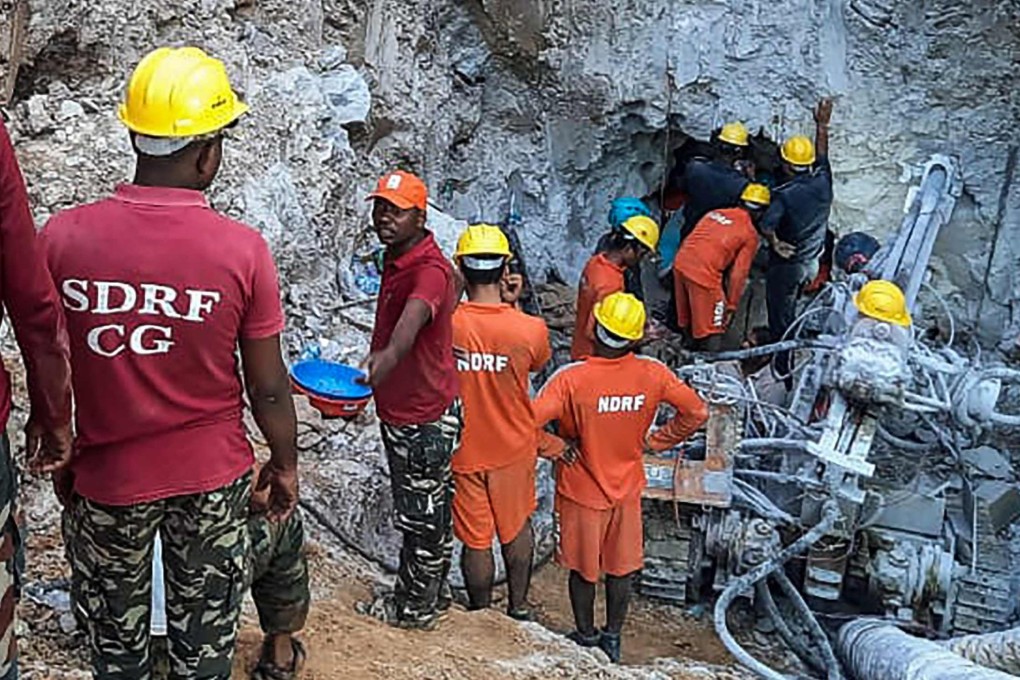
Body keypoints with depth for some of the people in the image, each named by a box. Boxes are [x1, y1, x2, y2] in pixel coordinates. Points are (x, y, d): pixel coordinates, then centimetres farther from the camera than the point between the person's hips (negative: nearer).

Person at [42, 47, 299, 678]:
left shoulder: (62, 236, -13)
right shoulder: (243, 249, -17)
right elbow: (268, 388, -9)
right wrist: (286, 463, 8)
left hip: (106, 481, 1)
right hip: (213, 480, -1)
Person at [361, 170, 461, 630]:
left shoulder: (430, 269, -24)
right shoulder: (394, 259, 7)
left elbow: (414, 315, -46)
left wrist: (388, 355, -64)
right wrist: (374, 384, 27)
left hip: (425, 419, -10)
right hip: (398, 411, 10)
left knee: (422, 517, 6)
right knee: (423, 510, 22)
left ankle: (415, 609, 23)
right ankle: (426, 596, 38)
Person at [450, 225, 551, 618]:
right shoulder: (530, 329, -21)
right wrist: (513, 304, 5)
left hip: (463, 450, 0)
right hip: (514, 448, 1)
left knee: (475, 540, 15)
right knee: (517, 527, 24)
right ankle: (518, 607, 38)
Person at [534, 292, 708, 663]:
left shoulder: (571, 379, -27)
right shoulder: (653, 374, -17)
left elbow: (527, 422, -32)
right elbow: (697, 413, -6)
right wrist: (655, 441, 2)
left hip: (582, 490, -2)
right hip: (627, 487, 3)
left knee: (583, 568, 18)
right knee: (621, 566, 21)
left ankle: (586, 637, 36)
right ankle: (613, 638, 36)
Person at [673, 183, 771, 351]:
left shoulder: (715, 213, 18)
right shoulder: (750, 235, 1)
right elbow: (738, 274, -3)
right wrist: (732, 306, 5)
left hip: (680, 263, 7)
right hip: (705, 275, -7)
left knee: (686, 323, 22)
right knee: (711, 331, 0)